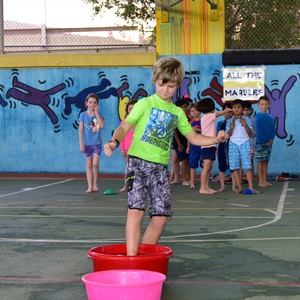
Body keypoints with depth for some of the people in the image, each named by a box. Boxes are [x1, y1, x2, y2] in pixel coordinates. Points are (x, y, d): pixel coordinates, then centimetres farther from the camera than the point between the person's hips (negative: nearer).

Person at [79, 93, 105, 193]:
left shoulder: (99, 114, 0)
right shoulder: (83, 115, -1)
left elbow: (102, 125, -16)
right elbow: (81, 130, -1)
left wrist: (96, 112, -16)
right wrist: (81, 143, -6)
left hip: (97, 143, 0)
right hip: (87, 143, 0)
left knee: (95, 164, -7)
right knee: (89, 165, 4)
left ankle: (95, 184, 11)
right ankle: (90, 186, 7)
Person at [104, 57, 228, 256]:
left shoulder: (178, 112, 15)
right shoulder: (145, 104, 1)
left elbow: (193, 137, 20)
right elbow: (125, 127, -7)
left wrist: (216, 139, 4)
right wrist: (115, 141, -27)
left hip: (160, 166, 5)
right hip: (138, 162, -5)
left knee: (161, 215, 2)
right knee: (136, 209, -16)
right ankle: (131, 259, -16)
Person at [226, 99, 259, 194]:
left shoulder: (246, 119, 4)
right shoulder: (230, 121, 7)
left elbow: (250, 133, 1)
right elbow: (228, 135, 4)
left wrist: (245, 125, -14)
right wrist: (231, 128, -14)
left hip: (244, 144, -2)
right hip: (233, 144, 2)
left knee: (247, 166, -9)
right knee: (235, 167, 0)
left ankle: (250, 187, -11)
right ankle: (239, 187, 7)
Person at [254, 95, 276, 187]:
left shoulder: (270, 117, 8)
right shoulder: (257, 117, -6)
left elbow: (273, 129, 6)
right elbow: (259, 131, -12)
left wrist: (271, 139, -10)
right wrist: (267, 140, -14)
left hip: (269, 142, 5)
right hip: (260, 142, -5)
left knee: (266, 161, 8)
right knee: (260, 161, -2)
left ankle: (264, 180, 12)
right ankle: (260, 181, 0)